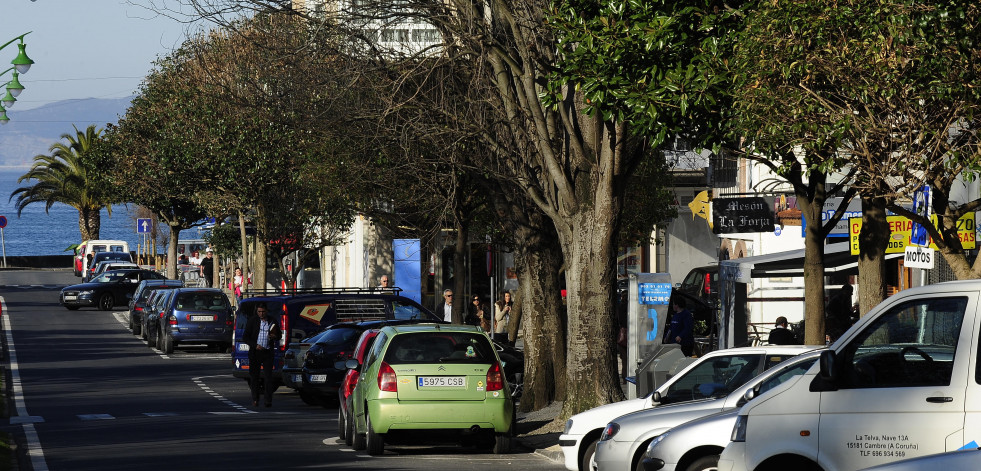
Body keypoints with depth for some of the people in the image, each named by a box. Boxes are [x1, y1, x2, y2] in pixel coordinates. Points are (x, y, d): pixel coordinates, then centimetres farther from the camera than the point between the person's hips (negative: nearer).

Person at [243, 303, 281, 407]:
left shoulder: (273, 322, 6)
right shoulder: (252, 321, 1)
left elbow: (279, 335, 18)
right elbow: (245, 337, 1)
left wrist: (275, 336, -6)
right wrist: (255, 345, -12)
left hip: (268, 352, 0)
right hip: (255, 352, 0)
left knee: (268, 377, -5)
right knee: (254, 376, 3)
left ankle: (268, 400, -3)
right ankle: (255, 400, 12)